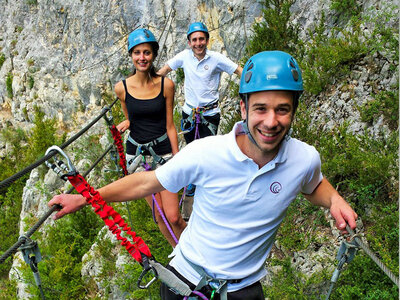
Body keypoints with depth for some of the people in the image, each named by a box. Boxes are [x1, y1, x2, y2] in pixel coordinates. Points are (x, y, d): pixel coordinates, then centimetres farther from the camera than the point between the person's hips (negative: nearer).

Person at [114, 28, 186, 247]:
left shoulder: (166, 85, -5)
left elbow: (169, 126, -1)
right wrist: (126, 123, -6)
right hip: (137, 152, 2)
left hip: (163, 150, -1)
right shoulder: (122, 88, -3)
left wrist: (178, 159, -1)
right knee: (158, 214, 8)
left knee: (173, 217, -5)